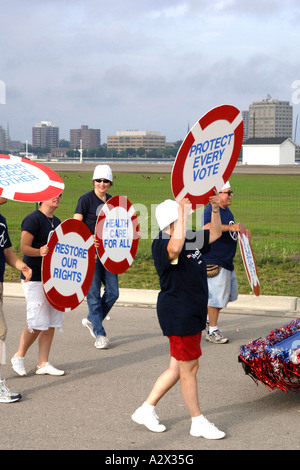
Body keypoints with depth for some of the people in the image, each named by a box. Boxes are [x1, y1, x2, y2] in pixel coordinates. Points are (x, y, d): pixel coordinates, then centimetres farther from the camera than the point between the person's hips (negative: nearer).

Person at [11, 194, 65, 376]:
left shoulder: (57, 222, 15)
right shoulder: (33, 219, -10)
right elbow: (24, 247, -18)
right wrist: (39, 252, -36)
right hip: (35, 279, -8)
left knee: (51, 323, 6)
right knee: (38, 323, -9)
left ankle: (43, 363, 13)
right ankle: (19, 357, 12)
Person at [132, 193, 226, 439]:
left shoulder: (191, 239, 9)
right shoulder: (161, 245, -20)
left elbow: (215, 233, 22)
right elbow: (175, 247, -44)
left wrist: (215, 209, 6)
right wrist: (182, 212, -38)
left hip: (193, 314, 10)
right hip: (178, 314, -10)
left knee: (178, 367, 16)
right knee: (189, 369, 3)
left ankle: (146, 410, 26)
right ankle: (198, 423, 16)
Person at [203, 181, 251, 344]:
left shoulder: (227, 210, 13)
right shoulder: (211, 210, -17)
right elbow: (207, 227, -37)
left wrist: (242, 232, 10)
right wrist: (230, 227, -45)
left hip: (227, 262, 10)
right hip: (214, 262, -10)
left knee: (230, 295, 17)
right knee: (217, 296, -4)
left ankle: (208, 318, 34)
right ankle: (212, 331, 8)